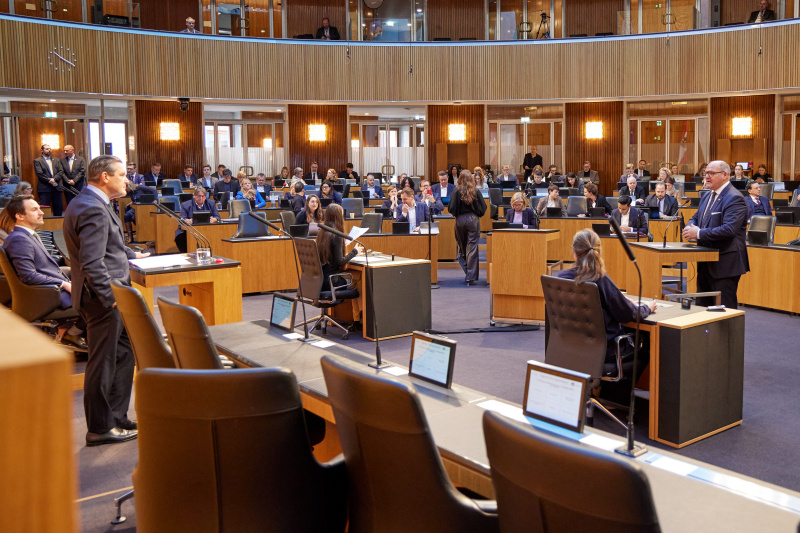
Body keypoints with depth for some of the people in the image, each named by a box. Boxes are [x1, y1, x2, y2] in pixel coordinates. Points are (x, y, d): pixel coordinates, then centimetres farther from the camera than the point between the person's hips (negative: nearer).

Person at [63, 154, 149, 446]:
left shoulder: (88, 202, 13)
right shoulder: (94, 209, -21)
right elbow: (92, 262, -27)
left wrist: (130, 254, 32)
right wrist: (112, 298, -24)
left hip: (107, 295, 11)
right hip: (102, 299, -11)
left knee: (122, 355, 18)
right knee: (103, 363, 1)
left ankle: (116, 417, 28)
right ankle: (100, 429, 14)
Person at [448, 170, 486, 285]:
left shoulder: (457, 191, -7)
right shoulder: (476, 191, -4)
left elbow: (451, 208, -10)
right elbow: (483, 207, -1)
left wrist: (456, 215, 10)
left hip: (460, 220, 0)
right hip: (473, 220, 0)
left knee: (462, 247, 17)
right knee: (472, 248, 0)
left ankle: (466, 270, 21)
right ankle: (471, 277, -1)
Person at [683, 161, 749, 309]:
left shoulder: (734, 198, -16)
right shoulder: (707, 196, 14)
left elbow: (729, 229, -27)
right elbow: (695, 218, 21)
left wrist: (699, 233, -22)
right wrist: (690, 227, -4)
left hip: (725, 264, -9)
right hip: (706, 263, 9)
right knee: (702, 306, 16)